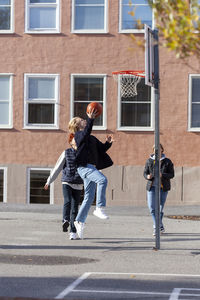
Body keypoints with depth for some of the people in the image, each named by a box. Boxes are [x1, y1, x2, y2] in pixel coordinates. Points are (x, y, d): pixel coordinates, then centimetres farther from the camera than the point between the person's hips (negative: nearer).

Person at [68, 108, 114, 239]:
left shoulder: (92, 138, 25)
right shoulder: (79, 134, -1)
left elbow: (101, 149, 22)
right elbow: (86, 132, -24)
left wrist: (108, 143, 4)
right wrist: (91, 119, -34)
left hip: (92, 168, 9)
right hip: (84, 166, -9)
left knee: (89, 196, 10)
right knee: (102, 179, -30)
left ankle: (80, 220, 19)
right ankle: (99, 208, -31)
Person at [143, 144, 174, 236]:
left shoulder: (167, 161, 0)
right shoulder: (149, 161, 6)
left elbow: (171, 174, -3)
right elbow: (145, 173, 8)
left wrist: (162, 175, -21)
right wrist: (147, 176, -17)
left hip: (162, 187, -2)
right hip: (151, 187, 2)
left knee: (160, 208, 1)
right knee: (151, 206, -9)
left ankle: (156, 227, 21)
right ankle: (160, 227, 4)